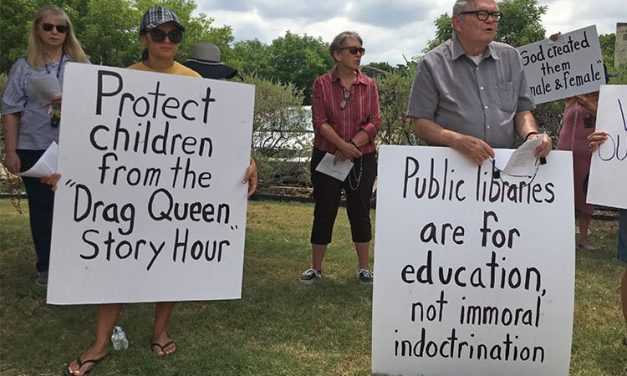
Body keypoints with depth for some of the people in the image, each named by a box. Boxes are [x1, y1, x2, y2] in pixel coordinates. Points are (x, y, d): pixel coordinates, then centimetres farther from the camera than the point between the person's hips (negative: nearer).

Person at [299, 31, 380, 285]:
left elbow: (374, 123, -2)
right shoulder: (322, 84, -1)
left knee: (360, 212, 7)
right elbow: (319, 121, -9)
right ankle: (315, 268, 17)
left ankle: (364, 268, 17)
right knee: (324, 212, 5)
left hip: (362, 159, 1)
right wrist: (342, 145, -20)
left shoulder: (369, 86, 4)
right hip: (327, 157, -1)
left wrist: (352, 145, -15)